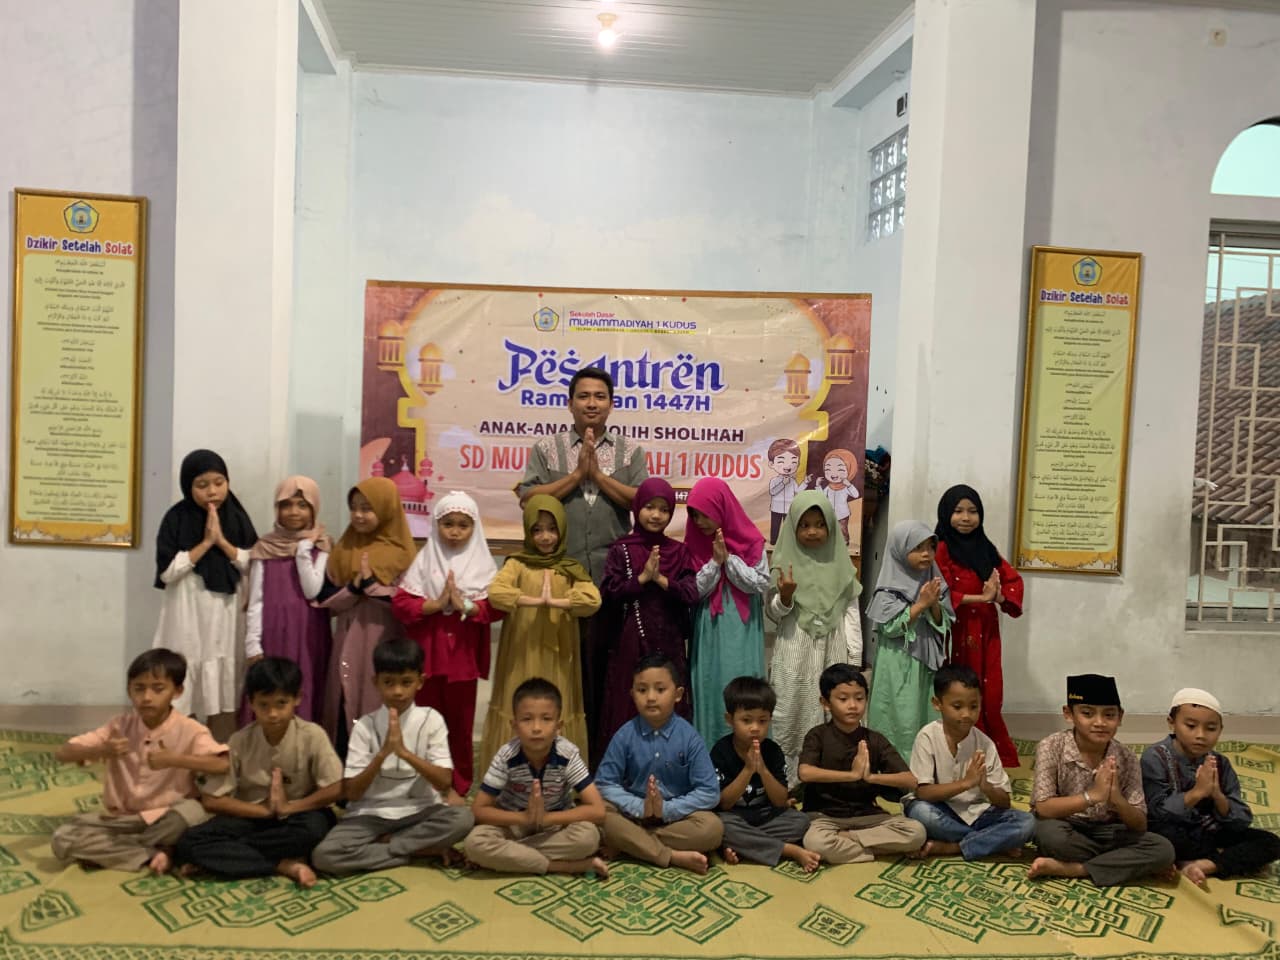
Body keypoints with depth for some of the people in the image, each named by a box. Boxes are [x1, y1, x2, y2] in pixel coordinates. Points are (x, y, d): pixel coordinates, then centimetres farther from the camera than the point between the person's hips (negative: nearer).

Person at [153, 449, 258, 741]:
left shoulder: (237, 518, 4)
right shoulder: (177, 519, -4)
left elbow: (253, 566, 0)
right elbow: (167, 571, -11)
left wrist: (222, 541, -11)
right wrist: (206, 542, -13)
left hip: (226, 614, 3)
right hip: (188, 615, -2)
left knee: (224, 695, 6)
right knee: (184, 697, 0)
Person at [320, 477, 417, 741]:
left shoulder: (401, 553, -1)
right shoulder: (344, 550, 9)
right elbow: (327, 602, 4)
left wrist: (371, 585, -16)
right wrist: (354, 588, -14)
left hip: (385, 647, -3)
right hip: (348, 646, 3)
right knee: (345, 708, 3)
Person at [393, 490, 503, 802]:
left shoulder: (483, 565, 3)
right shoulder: (424, 560, 2)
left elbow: (497, 606, -7)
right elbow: (400, 603, -6)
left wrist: (465, 605, -20)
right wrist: (436, 604, -17)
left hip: (463, 653, 0)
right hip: (427, 651, 0)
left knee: (460, 721, 7)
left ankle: (458, 785, 20)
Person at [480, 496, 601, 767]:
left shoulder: (571, 569, 5)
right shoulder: (517, 564, 1)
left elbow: (593, 600, -12)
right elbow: (495, 593, -18)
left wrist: (554, 601, -16)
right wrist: (537, 601, -19)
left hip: (557, 658, 1)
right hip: (522, 656, -1)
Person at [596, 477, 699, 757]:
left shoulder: (678, 552, 6)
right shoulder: (621, 550, 1)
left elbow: (692, 594, -3)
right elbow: (609, 592, -8)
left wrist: (661, 579, -14)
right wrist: (642, 578, -14)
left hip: (668, 640, 2)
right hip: (630, 641, -1)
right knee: (627, 703, 1)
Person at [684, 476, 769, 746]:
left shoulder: (750, 542, -4)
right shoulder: (694, 543, 2)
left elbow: (760, 585, -7)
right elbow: (693, 591, -2)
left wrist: (729, 557, -14)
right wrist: (715, 561, -14)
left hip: (742, 631, -1)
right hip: (708, 632, 2)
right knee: (709, 690, 3)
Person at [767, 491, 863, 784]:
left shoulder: (840, 563, 5)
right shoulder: (784, 561, 0)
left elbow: (852, 611, 6)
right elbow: (773, 614, 4)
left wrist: (854, 656, 2)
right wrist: (784, 597, -17)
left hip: (833, 649, 1)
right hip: (794, 651, -1)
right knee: (791, 714, -1)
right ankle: (786, 780, 6)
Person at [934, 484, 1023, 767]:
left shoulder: (985, 548, 12)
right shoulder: (942, 550, -7)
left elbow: (1013, 579, 12)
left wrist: (1000, 596, -8)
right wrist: (981, 597, -18)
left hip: (986, 633, 5)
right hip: (958, 633, -5)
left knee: (990, 697, 5)